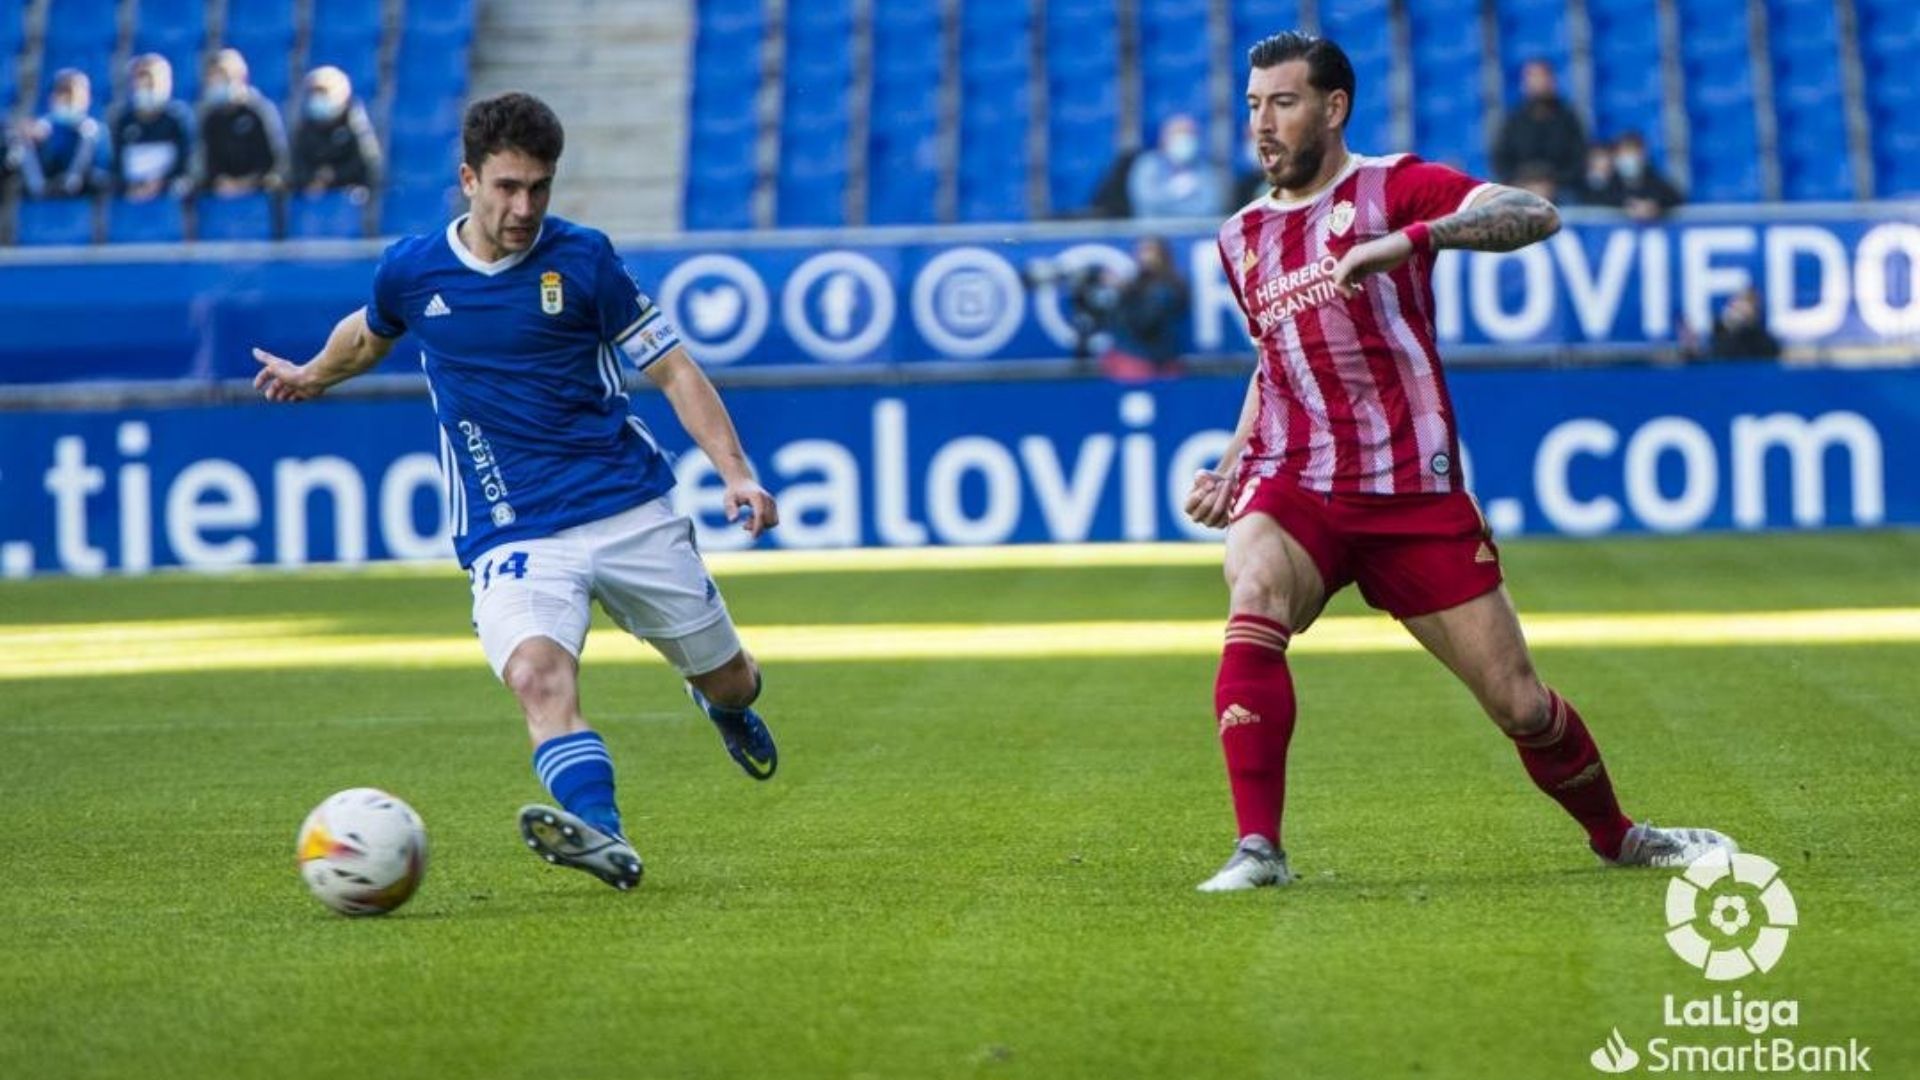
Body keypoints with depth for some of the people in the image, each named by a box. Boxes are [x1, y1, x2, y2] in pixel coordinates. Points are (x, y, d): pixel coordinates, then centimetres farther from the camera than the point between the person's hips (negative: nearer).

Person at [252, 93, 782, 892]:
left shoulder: (581, 258, -3)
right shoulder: (411, 272, 1)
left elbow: (672, 369, 1)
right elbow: (370, 334, 26)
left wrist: (737, 473, -11)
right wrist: (313, 377, 45)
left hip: (632, 514, 0)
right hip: (511, 536, 0)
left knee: (723, 678, 11)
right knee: (537, 676, -30)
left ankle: (729, 704, 49)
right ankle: (602, 839, -45)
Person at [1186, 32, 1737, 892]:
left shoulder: (1393, 189, -2)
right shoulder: (1242, 238, 14)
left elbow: (1534, 215, -19)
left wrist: (1412, 238, -33)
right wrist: (1229, 469, 15)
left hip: (1415, 495, -3)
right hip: (1293, 485, 3)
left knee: (1520, 704, 1)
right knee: (1254, 602, -32)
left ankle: (1618, 839, 29)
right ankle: (1257, 848, -34)